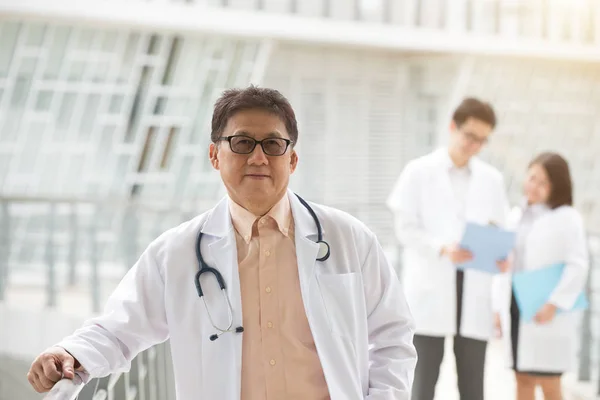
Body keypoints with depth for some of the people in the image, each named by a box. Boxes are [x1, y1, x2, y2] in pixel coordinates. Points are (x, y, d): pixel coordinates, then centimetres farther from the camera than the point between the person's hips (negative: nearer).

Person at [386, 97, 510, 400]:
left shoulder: (491, 179, 15)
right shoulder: (418, 172, 5)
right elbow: (406, 227, -1)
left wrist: (500, 255, -8)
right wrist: (443, 249, -18)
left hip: (474, 291, 3)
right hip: (429, 290, -3)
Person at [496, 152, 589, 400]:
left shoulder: (567, 218, -5)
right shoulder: (516, 216, 14)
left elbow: (577, 266, -11)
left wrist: (554, 304, -18)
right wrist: (499, 307, 12)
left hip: (545, 315, -6)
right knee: (522, 380, 9)